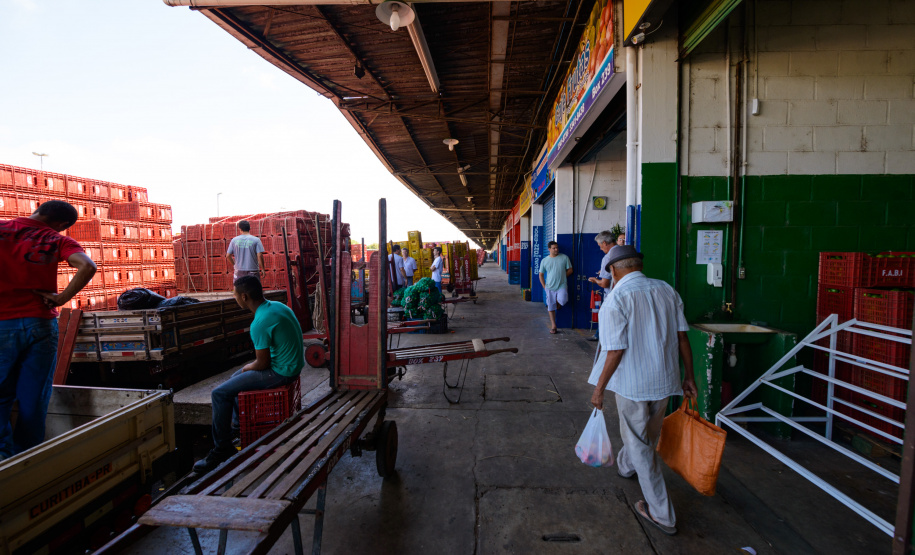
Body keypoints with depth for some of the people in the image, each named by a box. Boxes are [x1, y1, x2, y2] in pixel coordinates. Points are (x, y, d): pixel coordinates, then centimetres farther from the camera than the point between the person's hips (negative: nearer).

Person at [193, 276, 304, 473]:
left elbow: (262, 363, -19)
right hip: (291, 365, 10)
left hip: (280, 372, -10)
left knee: (220, 394, -5)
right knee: (235, 379, 27)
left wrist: (248, 367, 2)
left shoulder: (260, 323, -25)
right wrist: (252, 365, 17)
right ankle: (238, 427, 39)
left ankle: (222, 449, 4)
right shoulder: (276, 305, 5)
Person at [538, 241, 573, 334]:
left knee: (562, 301, -26)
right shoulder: (544, 261, 5)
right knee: (551, 308, 3)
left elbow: (570, 270, 7)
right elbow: (541, 275, 11)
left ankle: (557, 302, 12)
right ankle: (553, 326, 14)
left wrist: (561, 277, 3)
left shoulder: (564, 257, 1)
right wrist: (544, 286, 3)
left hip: (562, 286, -1)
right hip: (550, 287, 2)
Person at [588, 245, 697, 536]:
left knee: (639, 445, 10)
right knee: (649, 433, 28)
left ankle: (662, 515, 19)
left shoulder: (616, 299, -19)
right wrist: (689, 376, 12)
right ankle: (625, 465, 56)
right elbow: (682, 337, 3)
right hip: (665, 379, 7)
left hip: (632, 382, -7)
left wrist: (599, 389, -11)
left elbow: (616, 351, -21)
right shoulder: (667, 290, 0)